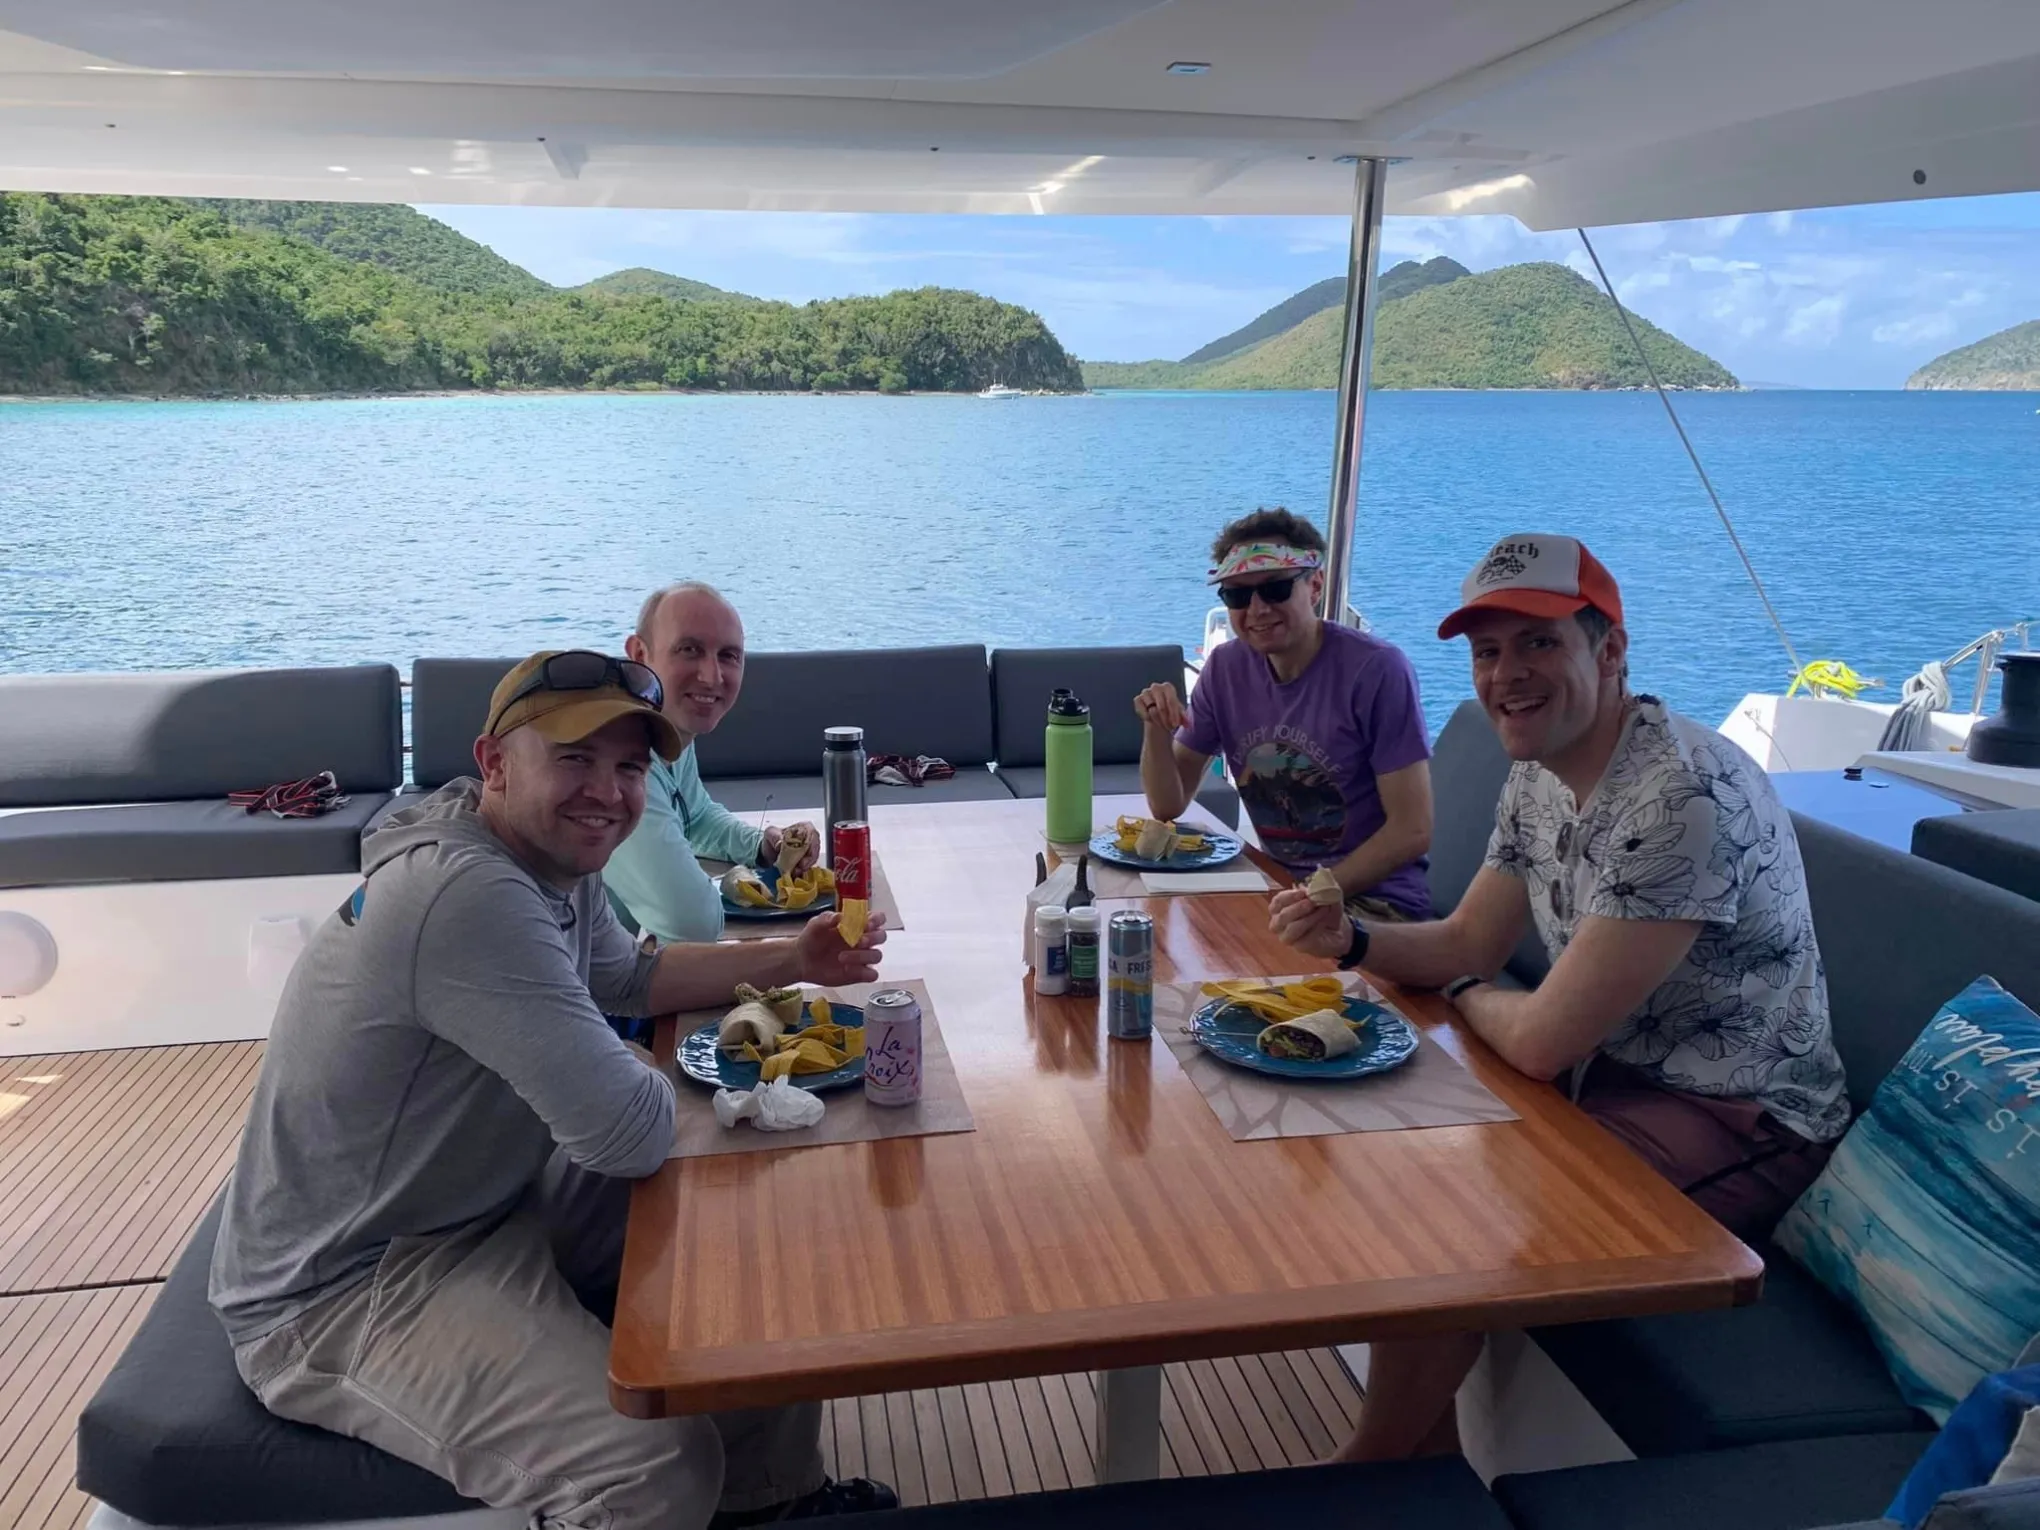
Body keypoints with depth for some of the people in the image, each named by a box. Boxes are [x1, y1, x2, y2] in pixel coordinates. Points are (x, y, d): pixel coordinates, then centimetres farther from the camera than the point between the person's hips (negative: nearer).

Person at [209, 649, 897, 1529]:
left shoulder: (555, 861, 1)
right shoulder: (470, 893, -31)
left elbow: (627, 976, 22)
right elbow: (631, 1134, -30)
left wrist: (785, 961, 10)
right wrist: (652, 1080, -7)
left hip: (488, 1202, 10)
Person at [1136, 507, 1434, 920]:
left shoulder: (1377, 670, -14)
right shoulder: (1226, 668, 3)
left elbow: (1412, 831, -14)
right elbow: (1168, 806, 7)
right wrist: (1157, 730, -12)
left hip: (1374, 899, -6)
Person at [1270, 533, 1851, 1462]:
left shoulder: (1681, 795, -30)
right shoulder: (1539, 775, 1)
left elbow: (1543, 1041, -28)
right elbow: (1467, 943, 8)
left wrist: (1467, 997, -6)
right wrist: (1350, 939, -11)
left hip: (1740, 1121, -9)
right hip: (1617, 1068, 9)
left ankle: (1368, 1474, 10)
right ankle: (1426, 1431, 21)